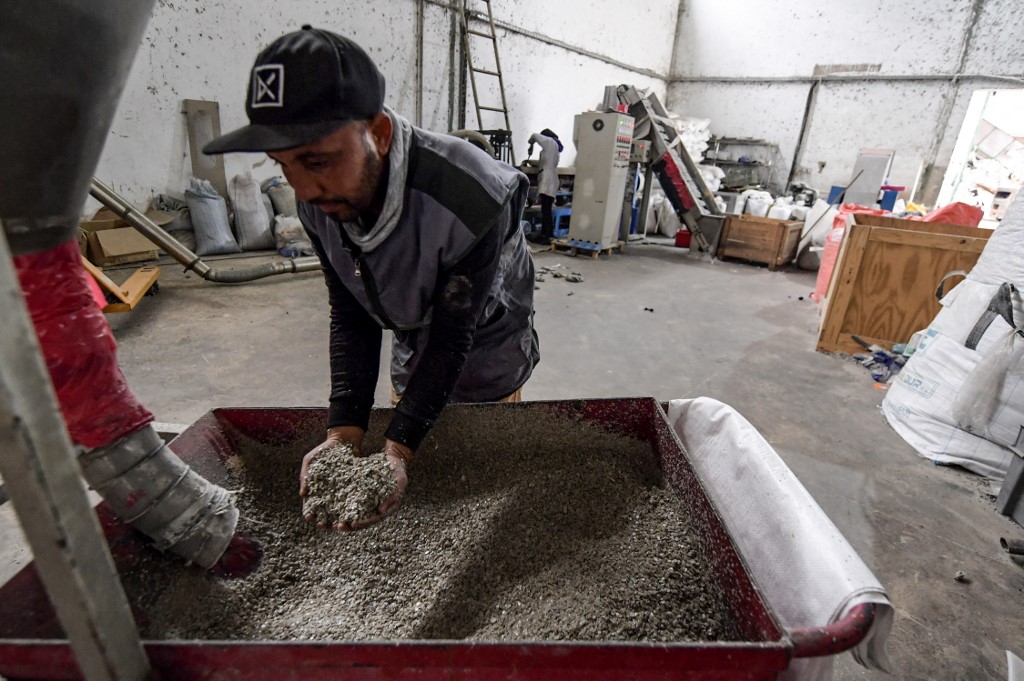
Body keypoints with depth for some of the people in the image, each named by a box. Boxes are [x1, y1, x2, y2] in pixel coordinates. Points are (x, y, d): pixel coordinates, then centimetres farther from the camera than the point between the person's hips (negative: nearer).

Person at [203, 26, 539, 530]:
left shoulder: (473, 200, -36)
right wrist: (344, 430, -21)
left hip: (485, 351, -4)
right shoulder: (319, 201, -17)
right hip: (413, 349, 5)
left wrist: (399, 445, -34)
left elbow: (454, 337, -29)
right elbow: (349, 317, -12)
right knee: (419, 483, 19)